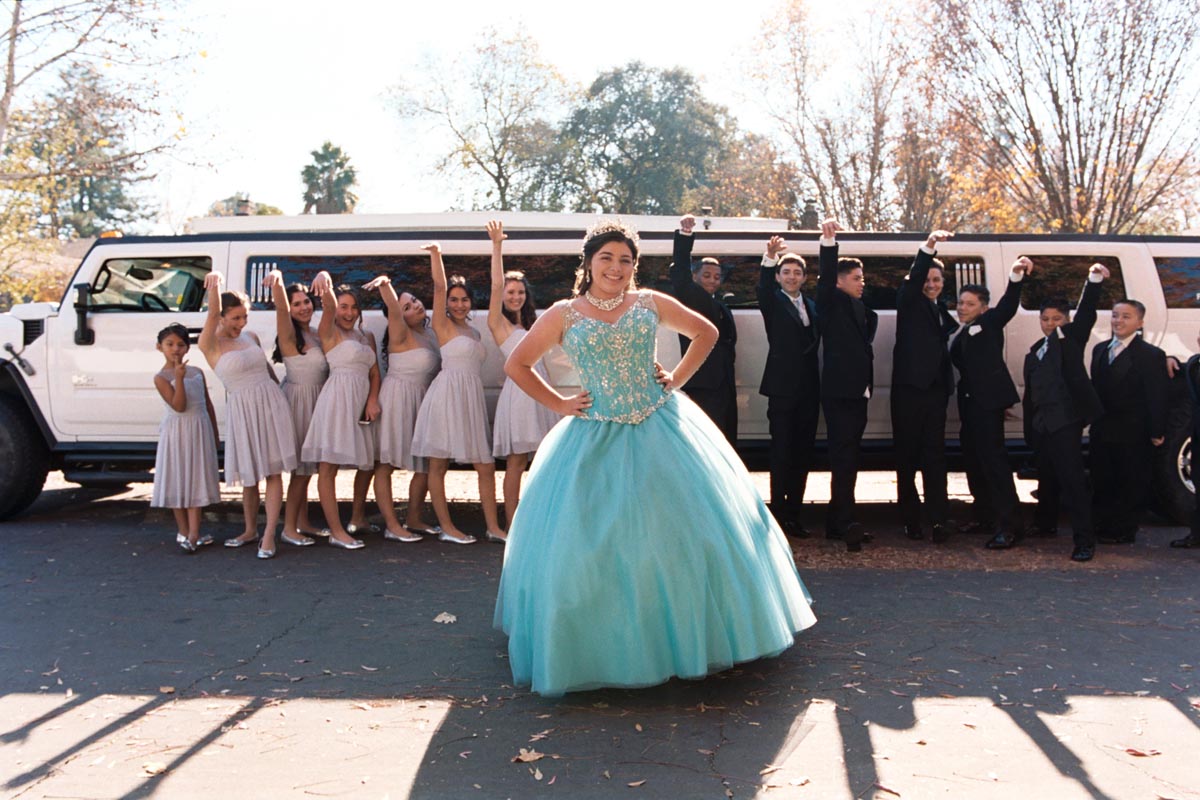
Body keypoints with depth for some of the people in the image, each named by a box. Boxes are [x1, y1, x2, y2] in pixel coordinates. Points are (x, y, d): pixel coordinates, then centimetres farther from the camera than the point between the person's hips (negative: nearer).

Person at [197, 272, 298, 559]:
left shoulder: (251, 337, 9)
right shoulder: (210, 344, -5)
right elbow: (212, 312, -23)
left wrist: (280, 393, 28)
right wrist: (215, 284, -40)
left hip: (271, 402, 3)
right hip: (241, 408, -3)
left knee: (273, 471, -3)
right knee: (249, 474, 8)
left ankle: (269, 536, -2)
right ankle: (250, 530, 27)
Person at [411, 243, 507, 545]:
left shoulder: (473, 331, 19)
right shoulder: (443, 325, 0)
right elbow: (439, 286, -11)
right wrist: (436, 254, -17)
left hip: (472, 398, 7)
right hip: (448, 394, -6)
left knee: (486, 466, 2)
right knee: (438, 465, -1)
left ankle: (493, 527, 7)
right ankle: (446, 528, 6)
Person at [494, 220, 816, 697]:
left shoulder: (651, 304, 4)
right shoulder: (562, 315, 2)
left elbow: (706, 333, 15)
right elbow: (516, 365, 7)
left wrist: (678, 379, 5)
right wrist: (558, 404, 0)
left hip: (662, 430, 1)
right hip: (596, 439, -1)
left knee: (692, 525, 2)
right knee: (588, 545, -1)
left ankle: (692, 633, 21)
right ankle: (600, 647, 19)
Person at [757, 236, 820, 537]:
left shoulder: (812, 307, 17)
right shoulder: (773, 303, 2)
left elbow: (816, 341, 19)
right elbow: (762, 288, -21)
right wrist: (770, 258, -37)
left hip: (809, 390, 5)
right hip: (783, 388, -5)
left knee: (802, 454, 7)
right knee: (781, 453, -4)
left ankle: (794, 514, 14)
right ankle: (778, 515, 1)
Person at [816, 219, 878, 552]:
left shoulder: (859, 307, 19)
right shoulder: (832, 302, -2)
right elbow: (826, 276, -18)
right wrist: (829, 241, -34)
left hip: (858, 393, 8)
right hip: (839, 392, -8)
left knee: (847, 460, 9)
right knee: (843, 458, -10)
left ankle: (837, 522, 15)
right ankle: (846, 524, -12)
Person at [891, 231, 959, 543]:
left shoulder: (942, 309, 18)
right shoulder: (909, 302, 2)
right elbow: (914, 277, -17)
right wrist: (928, 247, -31)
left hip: (935, 389, 5)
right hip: (908, 388, -4)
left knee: (935, 454, 0)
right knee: (907, 455, 2)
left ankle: (938, 519, -3)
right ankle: (910, 518, 8)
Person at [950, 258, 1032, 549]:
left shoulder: (989, 323, 3)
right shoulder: (959, 336, 21)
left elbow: (1008, 306, -16)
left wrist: (1016, 276, -32)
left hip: (989, 400, -8)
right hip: (969, 402, 8)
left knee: (993, 459, -13)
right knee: (974, 460, 13)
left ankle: (1009, 525, -15)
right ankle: (985, 516, 24)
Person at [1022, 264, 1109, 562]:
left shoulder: (1072, 337, 3)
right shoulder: (1035, 350, 19)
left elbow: (1086, 313, -15)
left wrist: (1094, 280, -29)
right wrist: (1029, 426, 17)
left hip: (1066, 420, -7)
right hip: (1041, 422, 7)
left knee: (1072, 478, -12)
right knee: (1046, 477, 19)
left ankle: (1084, 539, -12)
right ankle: (1046, 524, 36)